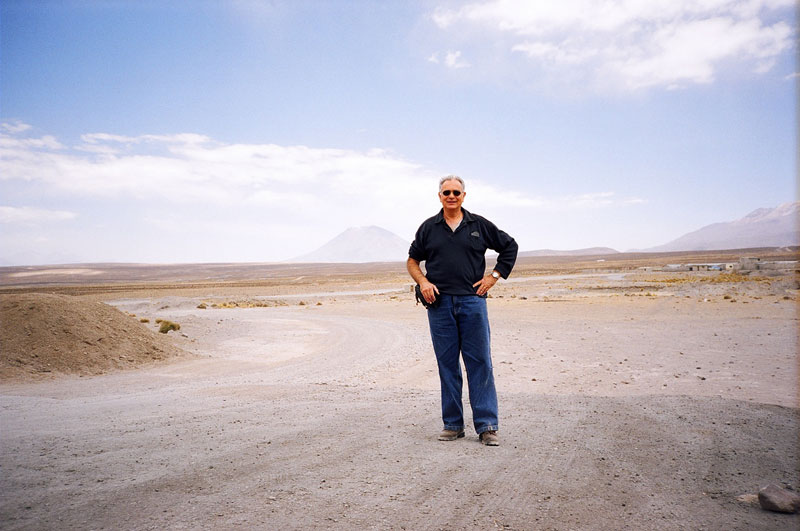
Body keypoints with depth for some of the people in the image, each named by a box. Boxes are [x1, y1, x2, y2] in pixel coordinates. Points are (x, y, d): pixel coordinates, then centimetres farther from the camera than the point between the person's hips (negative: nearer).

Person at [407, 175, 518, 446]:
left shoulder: (479, 225, 8)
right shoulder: (428, 228, 10)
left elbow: (510, 246, 16)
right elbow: (412, 261, 16)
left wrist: (494, 276, 6)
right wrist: (423, 282, -3)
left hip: (472, 301, -1)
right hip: (439, 303, 1)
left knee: (480, 363, -2)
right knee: (447, 365, 5)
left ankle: (487, 426, 5)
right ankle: (453, 424, 15)